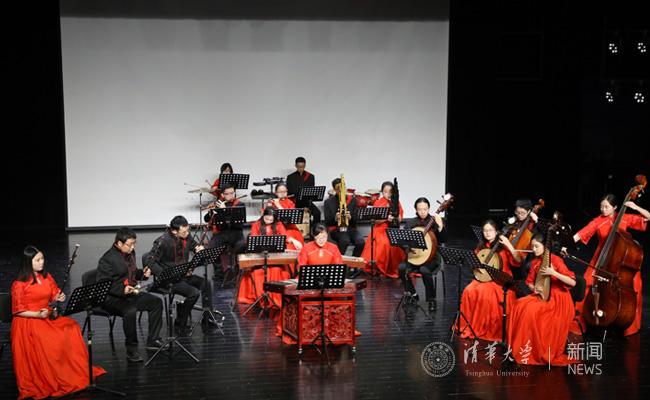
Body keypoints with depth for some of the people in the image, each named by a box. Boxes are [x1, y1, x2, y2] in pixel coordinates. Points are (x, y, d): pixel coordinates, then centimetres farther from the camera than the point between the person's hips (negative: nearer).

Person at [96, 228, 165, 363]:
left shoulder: (130, 253, 12)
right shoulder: (107, 259, -16)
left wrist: (143, 273, 4)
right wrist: (122, 290, -30)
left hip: (131, 293, 9)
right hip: (112, 298, -9)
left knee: (156, 302, -3)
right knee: (130, 310, -36)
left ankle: (153, 340, 7)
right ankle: (131, 349, -23)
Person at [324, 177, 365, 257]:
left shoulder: (352, 200, 10)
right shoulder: (329, 202, 6)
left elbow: (356, 219, 5)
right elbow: (327, 222, 1)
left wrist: (350, 217, -19)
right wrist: (335, 218, -21)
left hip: (350, 228, 2)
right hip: (336, 229, -2)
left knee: (361, 242, -29)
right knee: (345, 240, -36)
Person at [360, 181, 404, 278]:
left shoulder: (396, 203, 10)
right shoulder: (378, 203, 4)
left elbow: (400, 219, 2)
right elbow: (376, 220, -5)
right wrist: (386, 218, -22)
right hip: (381, 229, -2)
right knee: (384, 243, -32)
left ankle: (395, 268, -13)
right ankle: (379, 268, -19)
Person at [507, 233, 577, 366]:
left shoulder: (556, 261, -13)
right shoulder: (535, 262, 8)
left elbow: (572, 282, -20)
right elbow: (529, 282, 17)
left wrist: (553, 273, -29)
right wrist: (534, 288, -6)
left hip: (557, 299, -6)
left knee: (531, 310, -29)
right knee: (519, 305, -19)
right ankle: (518, 347, -11)